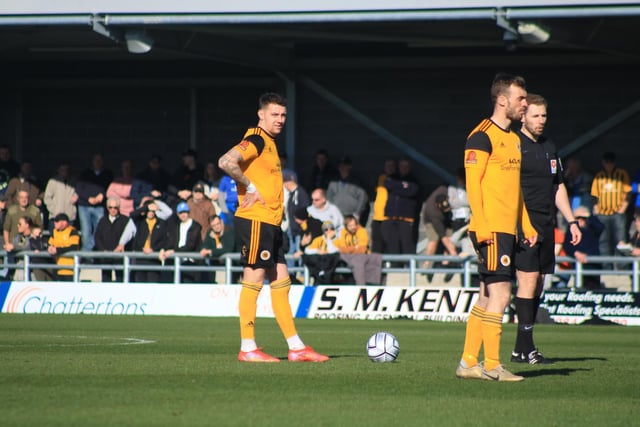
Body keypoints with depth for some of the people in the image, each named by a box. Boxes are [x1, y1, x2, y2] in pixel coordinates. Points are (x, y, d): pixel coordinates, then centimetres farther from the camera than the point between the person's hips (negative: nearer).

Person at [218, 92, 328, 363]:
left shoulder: (270, 143, 19)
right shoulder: (255, 140, -11)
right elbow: (226, 162, -27)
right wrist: (249, 187, -18)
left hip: (270, 223, 10)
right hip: (254, 221, -10)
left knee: (280, 283, 9)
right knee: (254, 279, -7)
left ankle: (295, 348, 11)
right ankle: (247, 348, -4)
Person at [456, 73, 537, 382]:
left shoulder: (513, 139, 19)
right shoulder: (482, 136, -9)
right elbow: (472, 183, -14)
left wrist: (527, 225, 19)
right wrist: (481, 227, -20)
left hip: (507, 230, 9)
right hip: (490, 230, -9)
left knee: (487, 298, 10)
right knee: (499, 295, -10)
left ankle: (468, 363, 14)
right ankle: (491, 366, -7)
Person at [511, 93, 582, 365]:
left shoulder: (549, 148, 18)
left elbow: (558, 187, 25)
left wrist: (571, 221, 19)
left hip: (546, 226, 8)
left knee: (538, 284, 8)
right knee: (528, 280, -13)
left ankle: (523, 347, 12)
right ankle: (524, 348, -11)